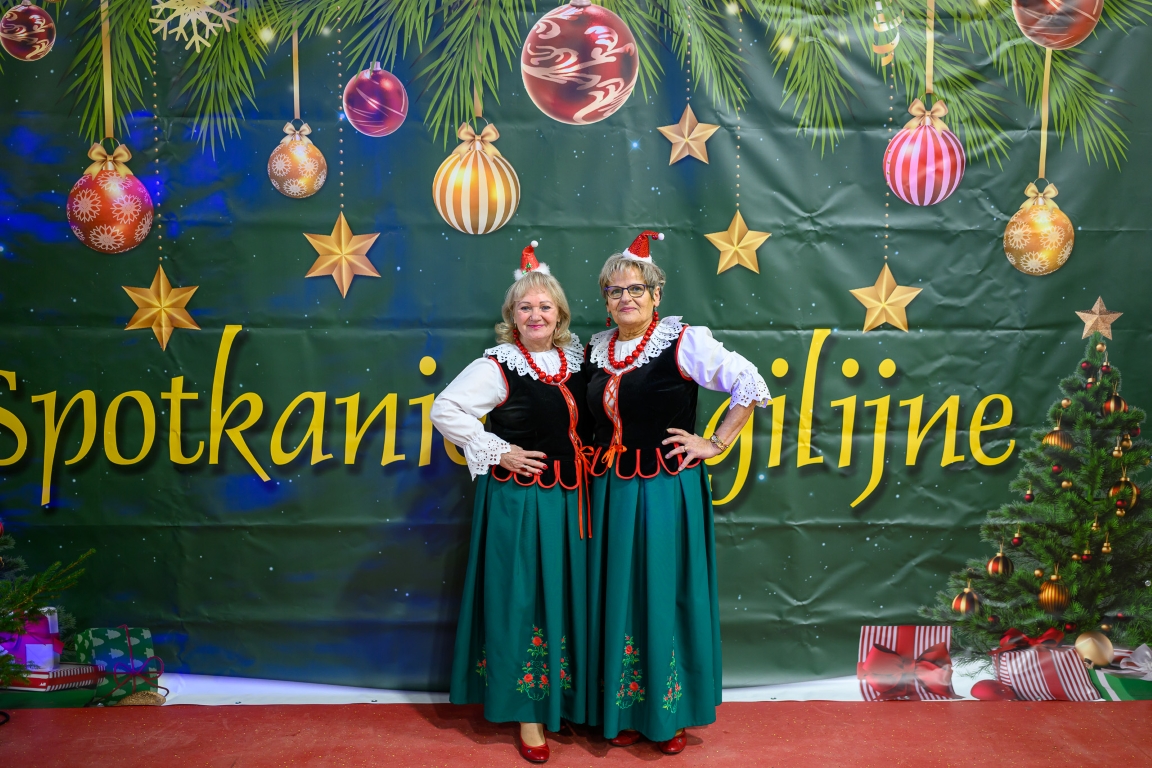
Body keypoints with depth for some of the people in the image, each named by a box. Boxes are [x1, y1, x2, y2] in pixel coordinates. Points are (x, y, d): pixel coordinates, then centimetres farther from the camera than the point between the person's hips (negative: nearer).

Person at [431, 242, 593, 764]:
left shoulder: (576, 360, 7)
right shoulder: (499, 366, -10)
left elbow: (583, 422, 23)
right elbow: (445, 411, -14)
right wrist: (498, 452, -14)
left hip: (568, 501, 5)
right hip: (518, 501, -5)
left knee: (567, 599, 13)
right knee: (522, 601, 2)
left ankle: (567, 699, 30)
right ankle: (527, 711, 16)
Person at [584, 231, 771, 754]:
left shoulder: (684, 342, -8)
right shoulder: (596, 350, 8)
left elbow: (750, 386, -8)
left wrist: (715, 444, -8)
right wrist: (599, 456, 12)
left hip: (669, 490, -5)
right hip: (612, 491, 5)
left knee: (666, 598, 3)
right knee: (618, 598, 11)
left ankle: (672, 715, 20)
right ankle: (625, 711, 26)